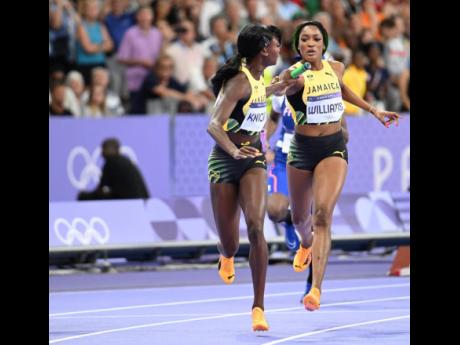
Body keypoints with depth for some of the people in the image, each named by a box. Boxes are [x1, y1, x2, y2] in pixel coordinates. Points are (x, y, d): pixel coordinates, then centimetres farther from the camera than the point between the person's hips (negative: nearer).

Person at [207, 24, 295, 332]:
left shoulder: (257, 79, 4)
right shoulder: (239, 81, -19)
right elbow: (214, 125, -30)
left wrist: (277, 88, 36)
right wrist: (234, 151, -46)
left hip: (253, 160, 5)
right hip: (225, 161, -5)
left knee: (256, 227, -19)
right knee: (230, 244, 2)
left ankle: (259, 307, -18)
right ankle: (227, 257, 45)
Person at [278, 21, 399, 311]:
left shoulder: (336, 68, 1)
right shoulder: (295, 76, -12)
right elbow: (284, 87, -37)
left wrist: (373, 110, 27)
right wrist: (290, 80, -61)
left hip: (334, 148, 1)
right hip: (302, 149, -1)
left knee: (323, 213, -18)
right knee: (300, 217, 17)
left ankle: (317, 288, -23)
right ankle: (307, 244, 56)